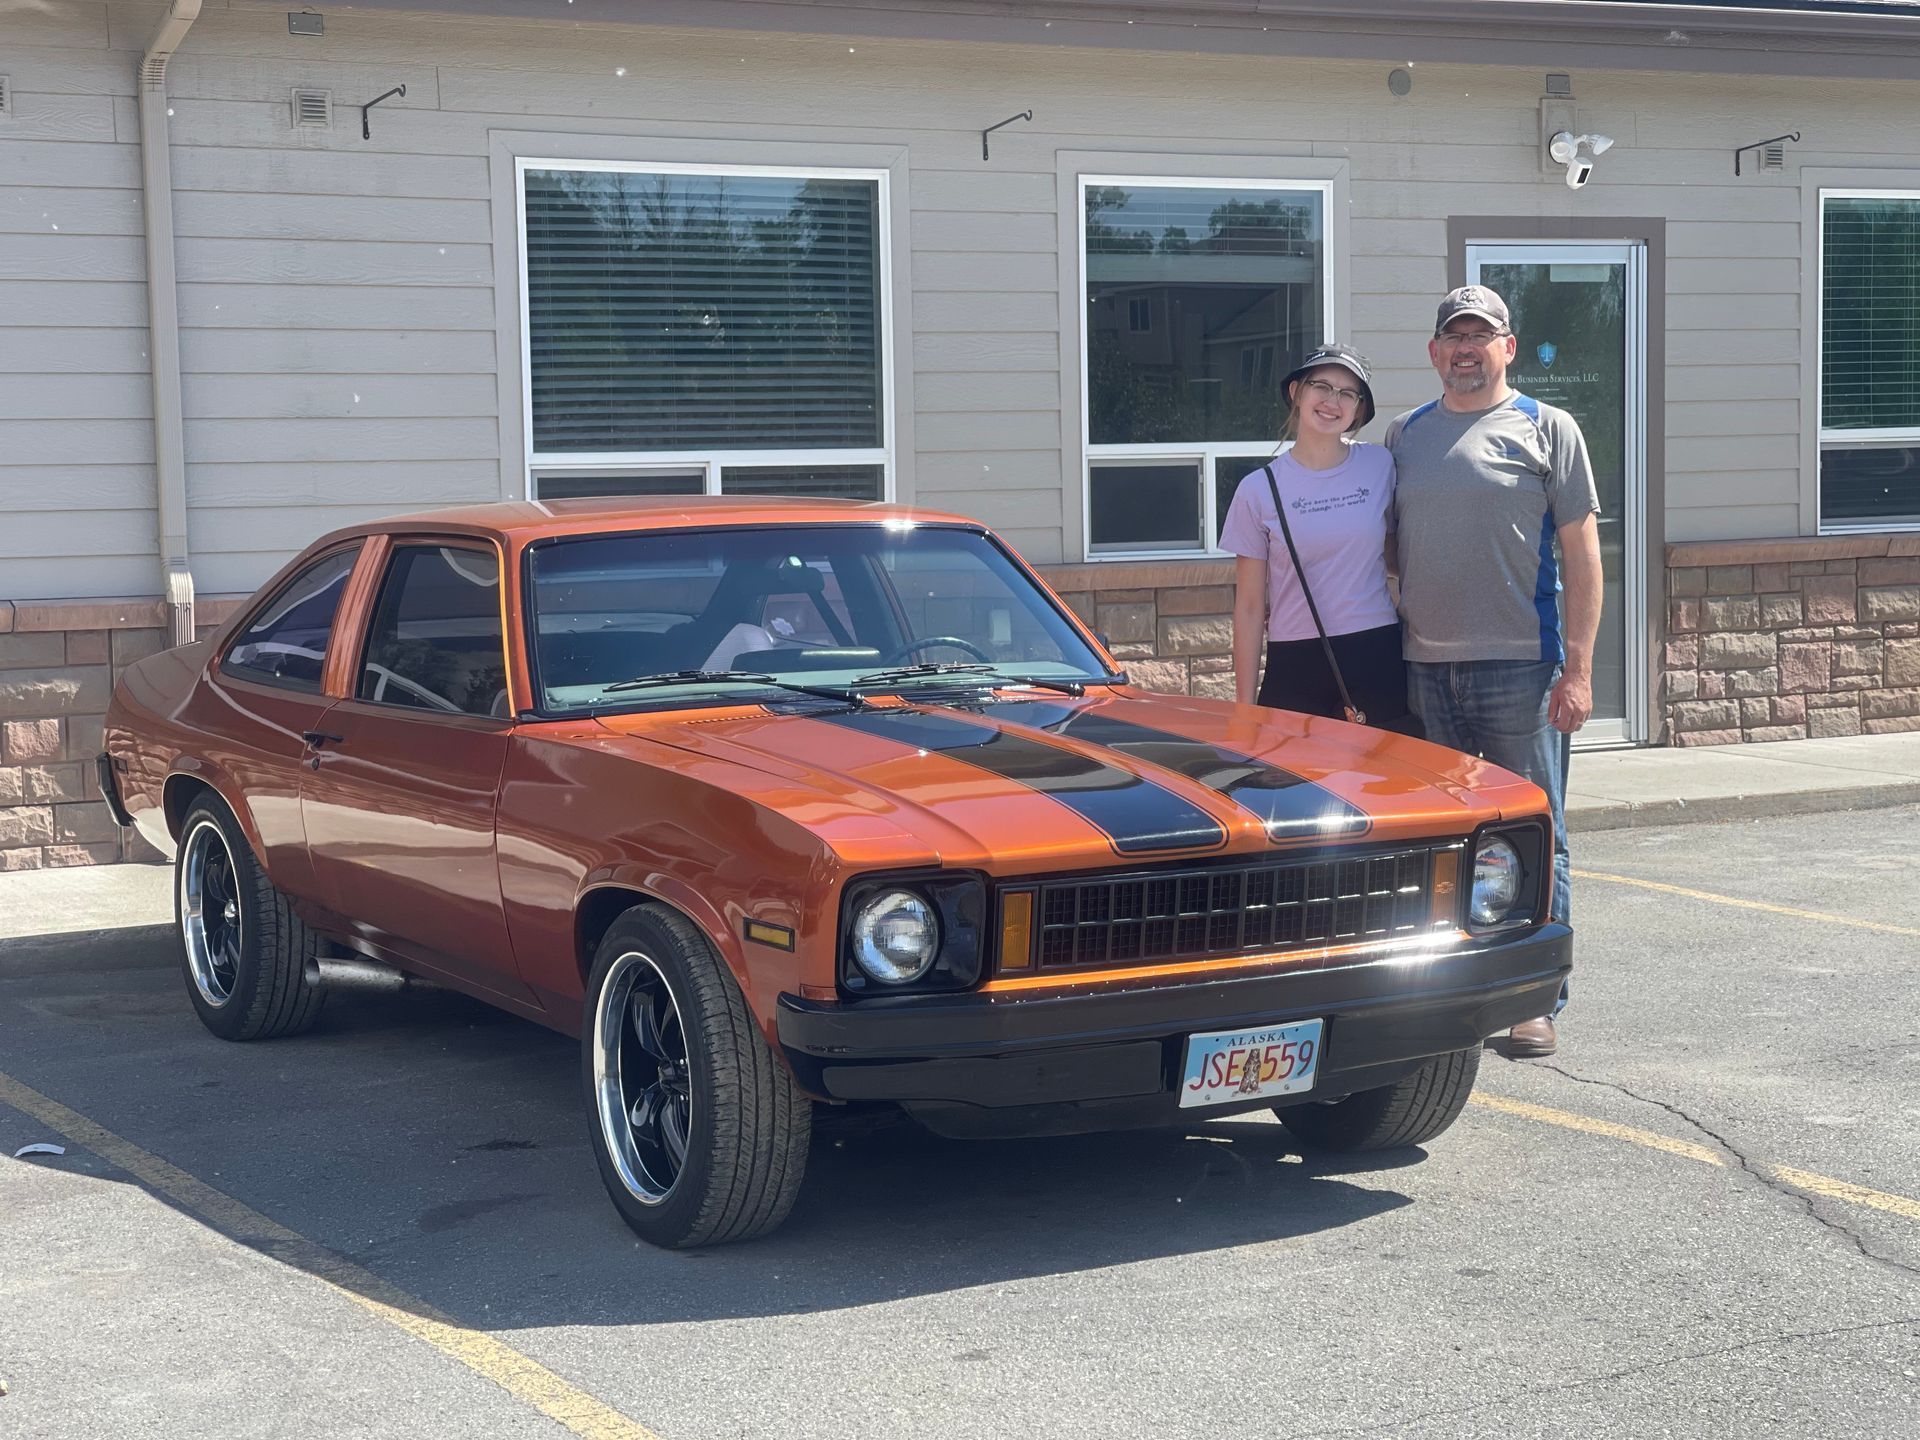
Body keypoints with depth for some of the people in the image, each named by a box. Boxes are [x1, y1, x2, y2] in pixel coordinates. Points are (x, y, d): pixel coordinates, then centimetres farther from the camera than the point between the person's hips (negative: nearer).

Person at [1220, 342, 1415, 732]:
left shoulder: (1381, 467, 3)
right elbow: (1250, 608, 2)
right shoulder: (1259, 490, 0)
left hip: (1377, 660, 1)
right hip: (1294, 669, -1)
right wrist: (1244, 705, -1)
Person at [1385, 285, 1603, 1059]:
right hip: (1425, 668, 4)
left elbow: (1582, 553, -1)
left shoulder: (1546, 429, 3)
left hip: (1520, 666, -4)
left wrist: (1578, 666, -9)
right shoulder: (1405, 435, 14)